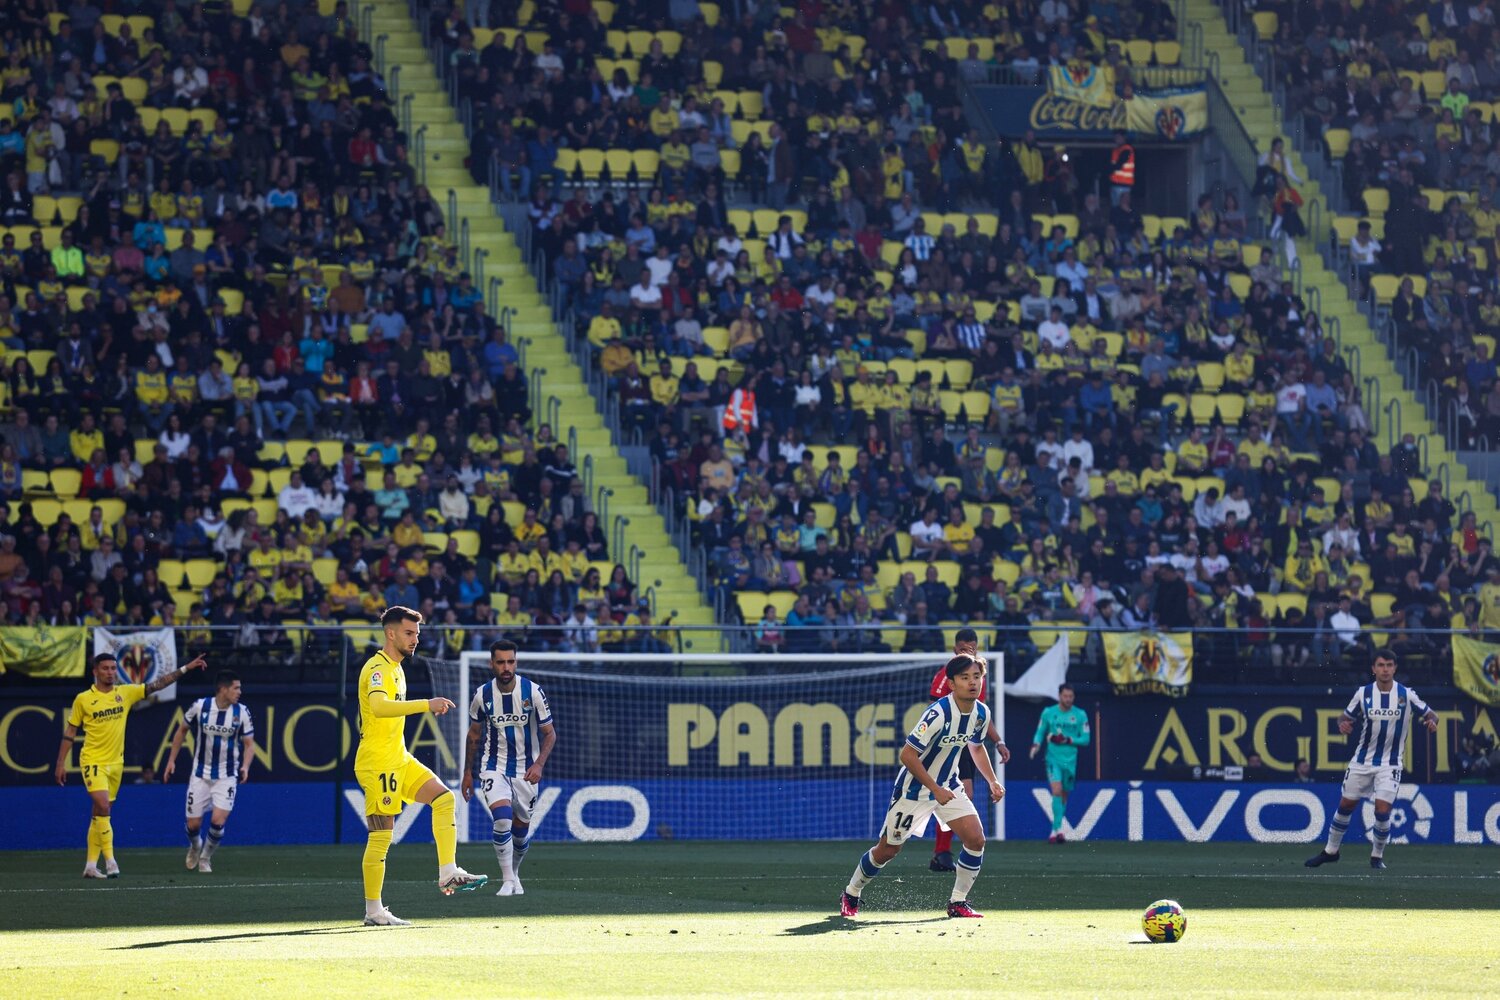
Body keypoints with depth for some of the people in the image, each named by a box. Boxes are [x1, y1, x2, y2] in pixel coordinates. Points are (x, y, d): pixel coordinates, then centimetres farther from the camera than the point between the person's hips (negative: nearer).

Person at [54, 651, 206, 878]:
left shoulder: (125, 693, 3)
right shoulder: (83, 700, -5)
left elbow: (157, 684, 2)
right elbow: (70, 732, 2)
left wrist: (185, 668, -6)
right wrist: (61, 763, 0)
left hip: (115, 763, 4)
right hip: (93, 761, -4)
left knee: (100, 814, 9)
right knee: (103, 807, -19)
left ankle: (91, 866, 14)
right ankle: (110, 860, -17)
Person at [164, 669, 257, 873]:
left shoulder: (241, 712, -8)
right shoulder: (200, 707, -10)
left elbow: (249, 743, 0)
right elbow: (182, 730, 7)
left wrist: (245, 766, -19)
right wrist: (171, 760, 6)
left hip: (227, 777, 0)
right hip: (200, 775, 0)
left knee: (218, 820, -16)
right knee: (193, 824, 2)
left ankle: (206, 857, 12)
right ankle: (195, 847, 38)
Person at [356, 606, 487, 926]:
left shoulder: (395, 668, 16)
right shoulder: (377, 668, -16)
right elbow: (379, 707, -35)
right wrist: (426, 705, -41)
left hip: (399, 759, 9)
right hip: (378, 764, -9)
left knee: (444, 798, -3)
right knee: (381, 836, -6)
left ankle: (448, 874, -8)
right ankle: (373, 911, 0)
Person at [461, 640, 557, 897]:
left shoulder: (532, 692, -11)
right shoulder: (483, 695, -7)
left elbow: (550, 733, -4)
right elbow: (474, 735, 9)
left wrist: (539, 764, -20)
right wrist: (468, 773, 11)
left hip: (526, 770, 1)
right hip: (494, 767, -1)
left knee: (520, 830, 8)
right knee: (502, 820, -22)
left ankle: (515, 874, 34)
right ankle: (508, 880, -12)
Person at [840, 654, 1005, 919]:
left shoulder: (981, 713, -6)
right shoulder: (939, 713, -30)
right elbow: (907, 755, -28)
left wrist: (992, 781, 7)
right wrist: (935, 790, -27)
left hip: (948, 786, 6)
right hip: (914, 788, -6)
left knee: (976, 839, -12)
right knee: (888, 849, 5)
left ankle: (958, 902, 2)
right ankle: (850, 895, 29)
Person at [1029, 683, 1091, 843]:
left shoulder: (1080, 715, 1)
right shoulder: (1048, 712, 1)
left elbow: (1085, 739, 0)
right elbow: (1040, 732, 8)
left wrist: (1068, 740, -15)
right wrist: (1036, 745, -12)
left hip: (1070, 761, 2)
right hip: (1053, 759, -2)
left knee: (1064, 795, 10)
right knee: (1057, 791, -19)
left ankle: (1055, 831, 23)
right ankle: (1058, 828, -22)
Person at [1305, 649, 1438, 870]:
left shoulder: (1406, 695, -8)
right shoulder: (1363, 693, -4)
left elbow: (1429, 714, 0)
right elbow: (1346, 716, 6)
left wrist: (1432, 721, -23)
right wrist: (1343, 724, -18)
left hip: (1390, 764, -2)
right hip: (1362, 760, 2)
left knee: (1382, 810, -13)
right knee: (1345, 805, 7)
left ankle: (1377, 855, 10)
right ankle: (1330, 850, 25)